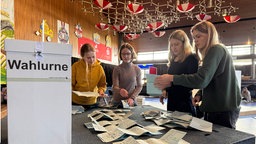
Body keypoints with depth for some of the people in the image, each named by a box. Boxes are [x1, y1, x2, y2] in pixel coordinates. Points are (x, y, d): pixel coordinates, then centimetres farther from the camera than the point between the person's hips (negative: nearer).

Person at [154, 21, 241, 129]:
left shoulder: (216, 50, -13)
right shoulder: (214, 52, 17)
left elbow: (201, 80, -26)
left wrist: (172, 79, -23)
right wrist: (200, 94, 2)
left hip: (223, 109, -9)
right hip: (215, 108, 9)